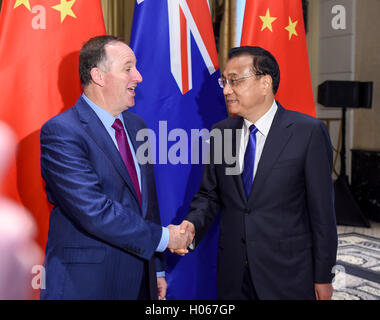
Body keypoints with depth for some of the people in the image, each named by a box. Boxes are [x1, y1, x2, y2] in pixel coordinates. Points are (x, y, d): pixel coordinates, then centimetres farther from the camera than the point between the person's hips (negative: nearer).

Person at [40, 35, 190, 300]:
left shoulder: (136, 126, 9)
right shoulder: (61, 132, -16)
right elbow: (94, 211, -23)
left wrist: (157, 269, 13)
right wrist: (162, 237, -15)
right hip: (85, 282, -6)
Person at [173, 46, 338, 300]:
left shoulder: (309, 132, -10)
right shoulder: (219, 133, 3)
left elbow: (321, 209, -9)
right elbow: (209, 195, 8)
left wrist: (323, 276, -6)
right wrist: (193, 224, -13)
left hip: (288, 275, -3)